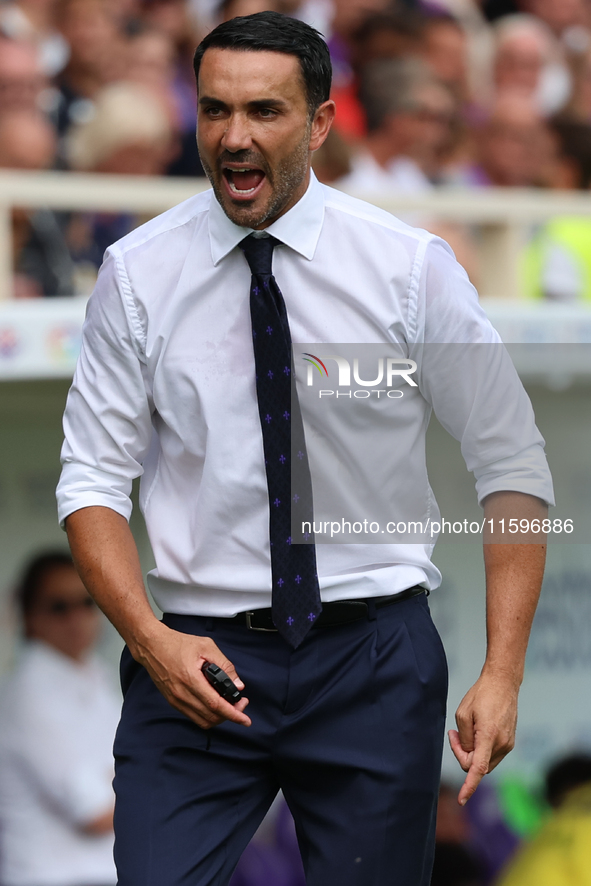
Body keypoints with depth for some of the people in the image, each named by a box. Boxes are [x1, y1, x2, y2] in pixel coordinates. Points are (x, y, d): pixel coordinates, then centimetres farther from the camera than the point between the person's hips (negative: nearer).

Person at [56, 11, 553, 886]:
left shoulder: (410, 268, -2)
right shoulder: (138, 274, 0)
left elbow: (512, 467, 1)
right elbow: (93, 481, 1)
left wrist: (503, 672, -8)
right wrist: (150, 639, -16)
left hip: (374, 658, 0)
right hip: (199, 657, 0)